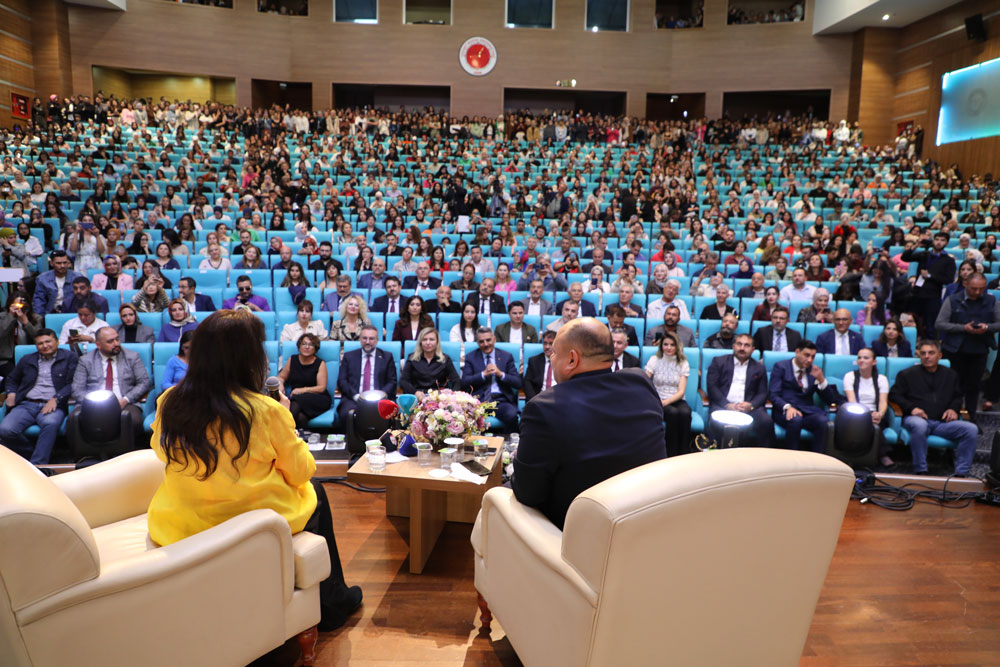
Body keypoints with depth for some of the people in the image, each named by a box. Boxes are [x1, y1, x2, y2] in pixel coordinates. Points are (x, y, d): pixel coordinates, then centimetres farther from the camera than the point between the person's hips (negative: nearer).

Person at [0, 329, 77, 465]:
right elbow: (12, 379, 36)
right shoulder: (27, 360, 24)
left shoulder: (69, 358, 11)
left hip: (52, 406, -4)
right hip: (26, 405, 4)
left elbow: (73, 384, 2)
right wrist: (11, 393, 14)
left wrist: (55, 399, -12)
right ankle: (32, 455, -4)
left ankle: (37, 465, -34)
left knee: (50, 424, -39)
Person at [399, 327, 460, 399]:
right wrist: (415, 392, -15)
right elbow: (403, 381, 5)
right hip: (416, 397, 0)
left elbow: (456, 381, 6)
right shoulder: (412, 359, 14)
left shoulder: (445, 359, 14)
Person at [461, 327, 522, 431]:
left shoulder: (506, 357, 14)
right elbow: (464, 382, 1)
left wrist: (500, 373, -8)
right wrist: (484, 374, -9)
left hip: (502, 400, 1)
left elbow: (518, 383, 6)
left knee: (512, 416, -32)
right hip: (479, 400, 0)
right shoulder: (470, 358, 13)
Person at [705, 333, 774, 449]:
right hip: (723, 405, -2)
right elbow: (711, 386, 3)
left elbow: (762, 393, 13)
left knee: (767, 422, -27)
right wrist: (727, 405, -12)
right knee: (717, 422, -35)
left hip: (748, 407, 2)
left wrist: (751, 405, -11)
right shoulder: (719, 362, 14)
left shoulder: (759, 368, 20)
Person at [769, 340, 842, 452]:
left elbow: (830, 399, 12)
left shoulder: (814, 371, 17)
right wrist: (788, 407, -25)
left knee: (824, 423, -30)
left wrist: (821, 380, -5)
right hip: (785, 411, -3)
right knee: (796, 420, -37)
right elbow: (774, 395, -5)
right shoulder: (781, 367, 6)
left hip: (808, 411, 4)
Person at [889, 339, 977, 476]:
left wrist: (953, 409, 5)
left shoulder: (951, 375, 23)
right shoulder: (907, 374, 12)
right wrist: (911, 408, -8)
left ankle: (961, 473, -17)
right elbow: (894, 395, 7)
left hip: (942, 422, 4)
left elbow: (958, 397, 27)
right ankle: (921, 471, -31)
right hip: (916, 418, -4)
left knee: (971, 429, -23)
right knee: (919, 425, -41)